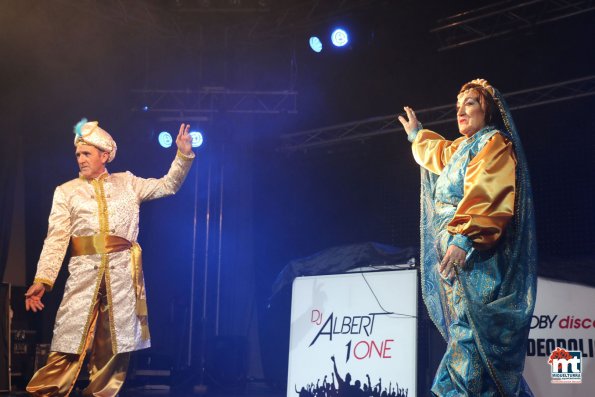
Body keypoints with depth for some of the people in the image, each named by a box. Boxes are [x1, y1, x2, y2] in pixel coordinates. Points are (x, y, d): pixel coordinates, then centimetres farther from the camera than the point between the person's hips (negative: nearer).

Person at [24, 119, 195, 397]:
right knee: (69, 343, -8)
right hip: (84, 272, -1)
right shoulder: (66, 192, 11)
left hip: (122, 272, 2)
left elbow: (168, 185, 16)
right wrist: (43, 279, -8)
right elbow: (56, 238, 2)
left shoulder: (126, 182, 15)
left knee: (115, 344, 4)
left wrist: (183, 155, 2)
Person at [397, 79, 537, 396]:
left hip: (478, 258, -10)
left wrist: (463, 238, -30)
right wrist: (417, 136, 64)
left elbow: (485, 196, -20)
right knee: (466, 327, 6)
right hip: (457, 255, 10)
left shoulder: (494, 143, -3)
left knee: (470, 329, -18)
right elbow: (438, 154, 50)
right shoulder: (461, 149, 24)